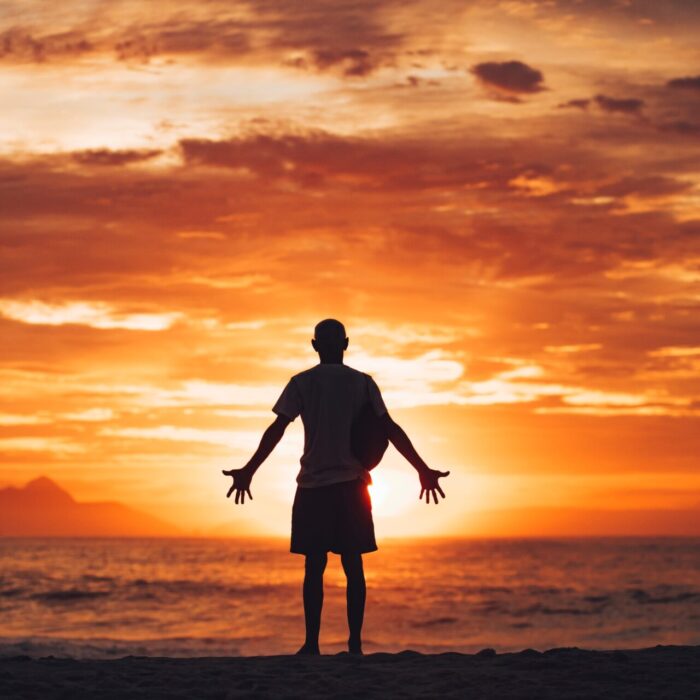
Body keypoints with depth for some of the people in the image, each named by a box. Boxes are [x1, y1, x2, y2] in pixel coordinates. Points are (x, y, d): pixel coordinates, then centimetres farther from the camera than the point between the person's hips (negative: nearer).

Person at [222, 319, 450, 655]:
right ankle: (354, 643, -1)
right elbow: (390, 429, 2)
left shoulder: (301, 383, 2)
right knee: (353, 565, 3)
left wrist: (248, 472, 1)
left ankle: (312, 643, -4)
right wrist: (423, 470, 6)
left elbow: (276, 430, -3)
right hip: (352, 484, 1)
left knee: (314, 567, 2)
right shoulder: (362, 383, 5)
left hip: (312, 487, -1)